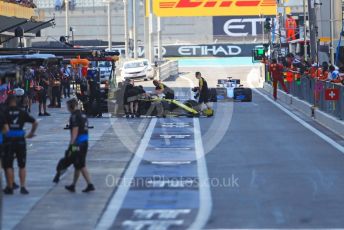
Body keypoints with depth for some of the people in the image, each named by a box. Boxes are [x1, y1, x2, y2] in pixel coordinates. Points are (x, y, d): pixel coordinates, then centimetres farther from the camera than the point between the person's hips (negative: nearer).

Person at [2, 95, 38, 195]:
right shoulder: (22, 112, 2)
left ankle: (10, 187, 7)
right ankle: (23, 186, 8)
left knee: (8, 165, 7)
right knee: (22, 165, 12)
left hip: (9, 141, -2)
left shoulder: (5, 112, -5)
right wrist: (31, 133, 16)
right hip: (20, 140, 2)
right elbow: (35, 123, 3)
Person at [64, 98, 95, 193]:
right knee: (78, 165, 14)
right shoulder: (83, 115, 15)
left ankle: (90, 184, -3)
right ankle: (73, 185, 20)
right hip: (85, 142, 9)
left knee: (81, 166, -3)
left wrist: (71, 144, -20)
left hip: (78, 143, -9)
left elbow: (75, 131, -19)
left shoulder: (75, 116, -12)